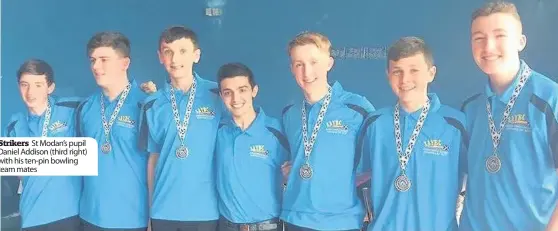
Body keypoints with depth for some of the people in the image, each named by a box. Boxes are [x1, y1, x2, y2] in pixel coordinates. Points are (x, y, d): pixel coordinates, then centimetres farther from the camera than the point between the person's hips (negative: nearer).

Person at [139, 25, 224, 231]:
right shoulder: (152, 105, 4)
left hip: (206, 210, -2)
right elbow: (153, 158, 10)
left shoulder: (218, 96, -3)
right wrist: (150, 207, 9)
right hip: (164, 211, 2)